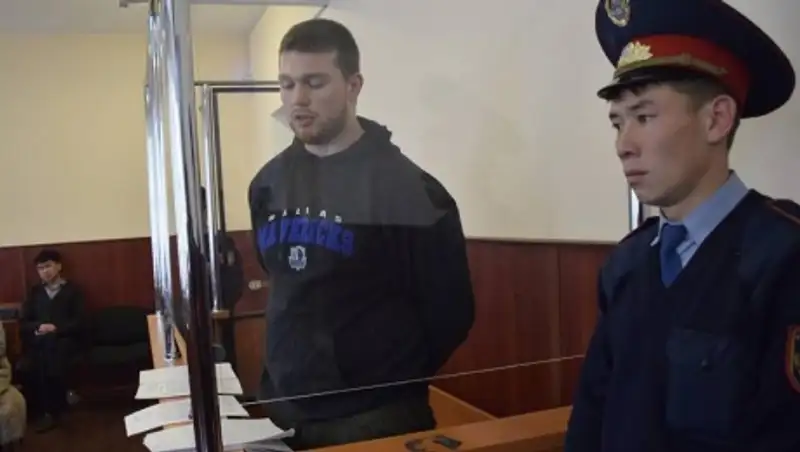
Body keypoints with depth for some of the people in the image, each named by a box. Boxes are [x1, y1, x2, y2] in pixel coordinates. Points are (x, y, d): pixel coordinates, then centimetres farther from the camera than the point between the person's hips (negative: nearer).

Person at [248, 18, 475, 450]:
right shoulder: (268, 183, 2)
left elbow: (450, 311, -9)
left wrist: (394, 383, 0)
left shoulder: (408, 189, -14)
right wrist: (296, 371, 11)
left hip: (376, 417, -4)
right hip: (284, 407, 5)